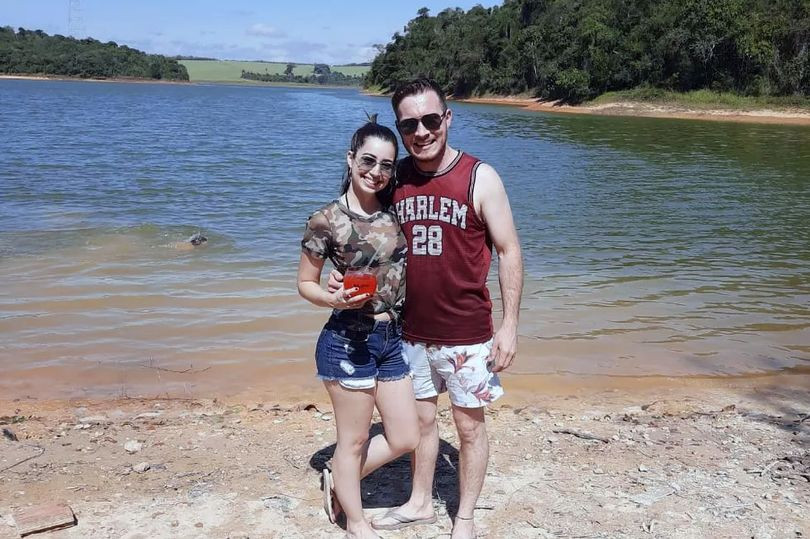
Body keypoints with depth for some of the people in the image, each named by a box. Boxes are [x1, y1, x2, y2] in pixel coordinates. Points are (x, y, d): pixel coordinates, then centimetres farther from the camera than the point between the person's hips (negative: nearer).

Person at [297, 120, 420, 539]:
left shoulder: (392, 210, 3)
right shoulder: (326, 220, -13)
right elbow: (305, 284, -5)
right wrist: (335, 299, -24)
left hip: (392, 337, 7)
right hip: (348, 342, -6)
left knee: (405, 438, 14)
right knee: (354, 439, 10)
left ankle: (338, 480, 36)